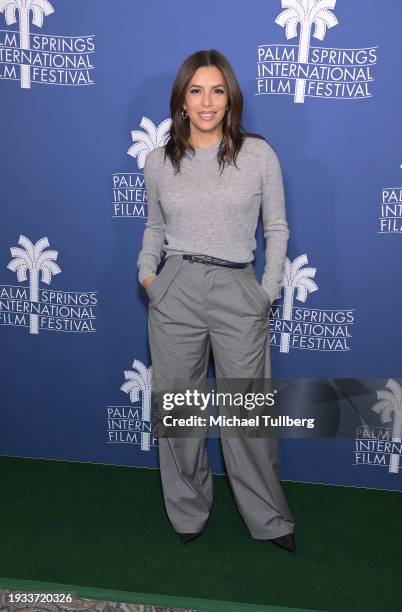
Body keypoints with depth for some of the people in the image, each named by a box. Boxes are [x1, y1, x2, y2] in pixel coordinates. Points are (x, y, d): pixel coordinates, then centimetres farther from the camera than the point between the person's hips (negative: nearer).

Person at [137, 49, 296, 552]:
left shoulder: (259, 154, 1)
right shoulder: (158, 162, 6)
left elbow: (276, 228, 5)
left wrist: (268, 290, -1)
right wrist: (147, 272, 3)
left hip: (238, 294, -1)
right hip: (175, 294, 2)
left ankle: (270, 520, 26)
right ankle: (188, 513, 32)